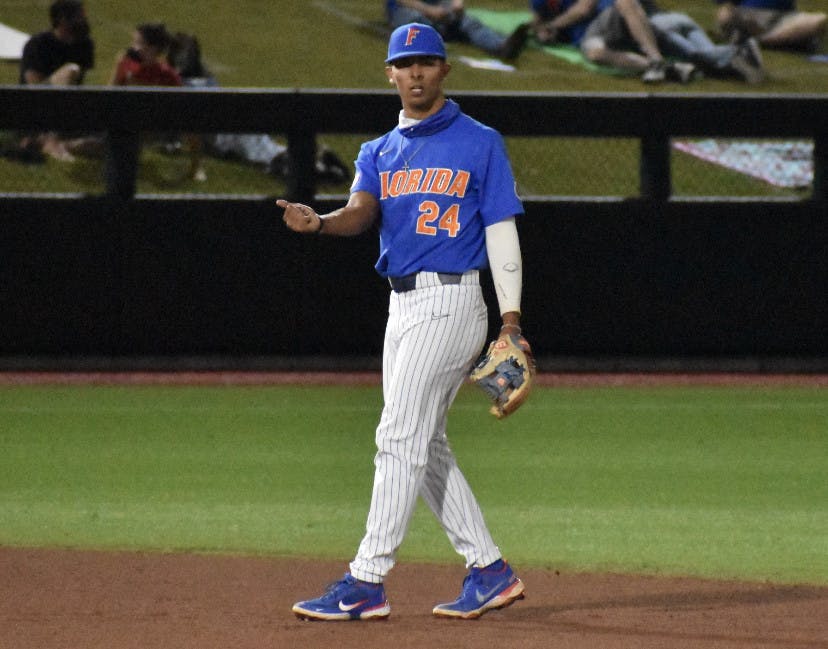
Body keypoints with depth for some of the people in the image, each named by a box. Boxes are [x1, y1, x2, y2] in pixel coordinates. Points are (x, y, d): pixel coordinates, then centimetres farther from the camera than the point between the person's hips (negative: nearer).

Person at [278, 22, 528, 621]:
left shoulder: (479, 144, -2)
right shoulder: (379, 153, 13)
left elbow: (501, 233, -3)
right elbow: (362, 211, -6)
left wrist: (512, 320, -10)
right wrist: (320, 222, -29)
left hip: (451, 299, -7)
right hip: (402, 304, 7)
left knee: (400, 438, -12)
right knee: (424, 447, 9)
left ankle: (367, 583, -13)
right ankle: (489, 572, 18)